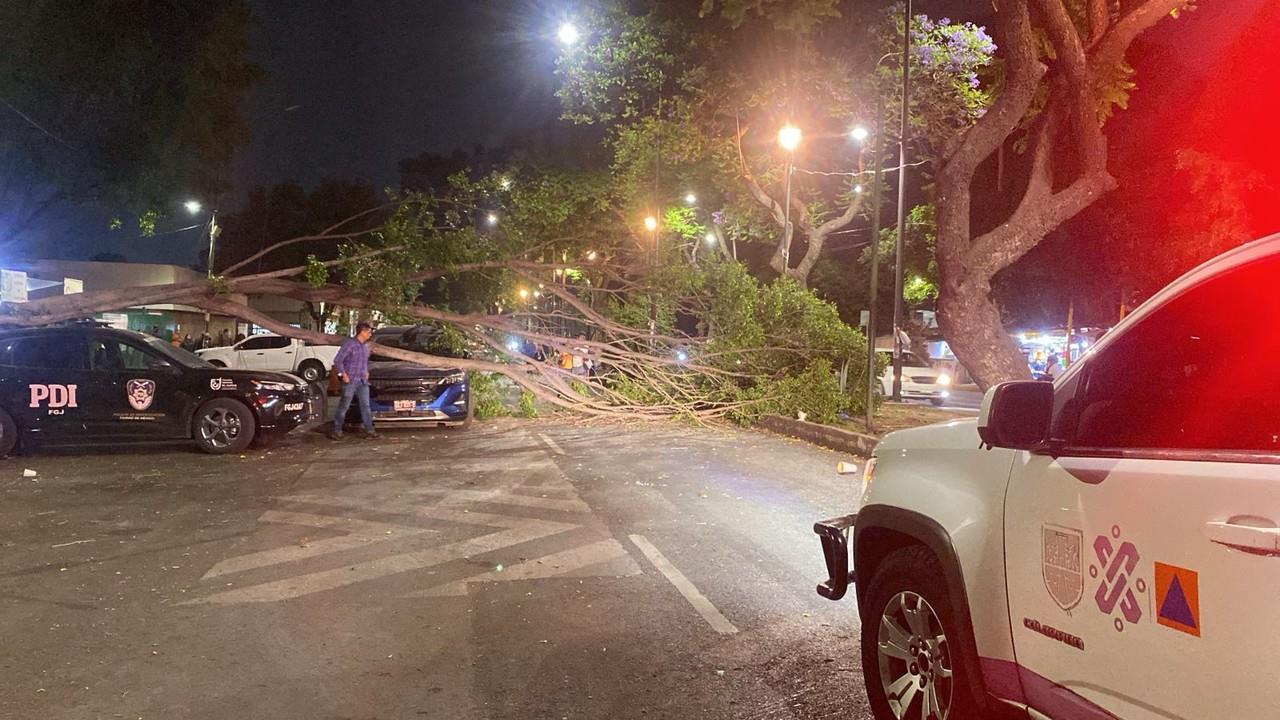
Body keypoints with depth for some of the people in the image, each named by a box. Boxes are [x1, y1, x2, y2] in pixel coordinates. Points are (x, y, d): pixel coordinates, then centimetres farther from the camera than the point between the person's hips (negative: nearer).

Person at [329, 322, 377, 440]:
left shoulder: (366, 346, 10)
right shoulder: (349, 343, -12)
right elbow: (337, 360, -14)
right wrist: (343, 374, -14)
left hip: (362, 381, 7)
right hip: (350, 381, -7)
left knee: (365, 406, 5)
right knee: (344, 406, 0)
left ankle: (369, 430, 8)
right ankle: (337, 430, 9)